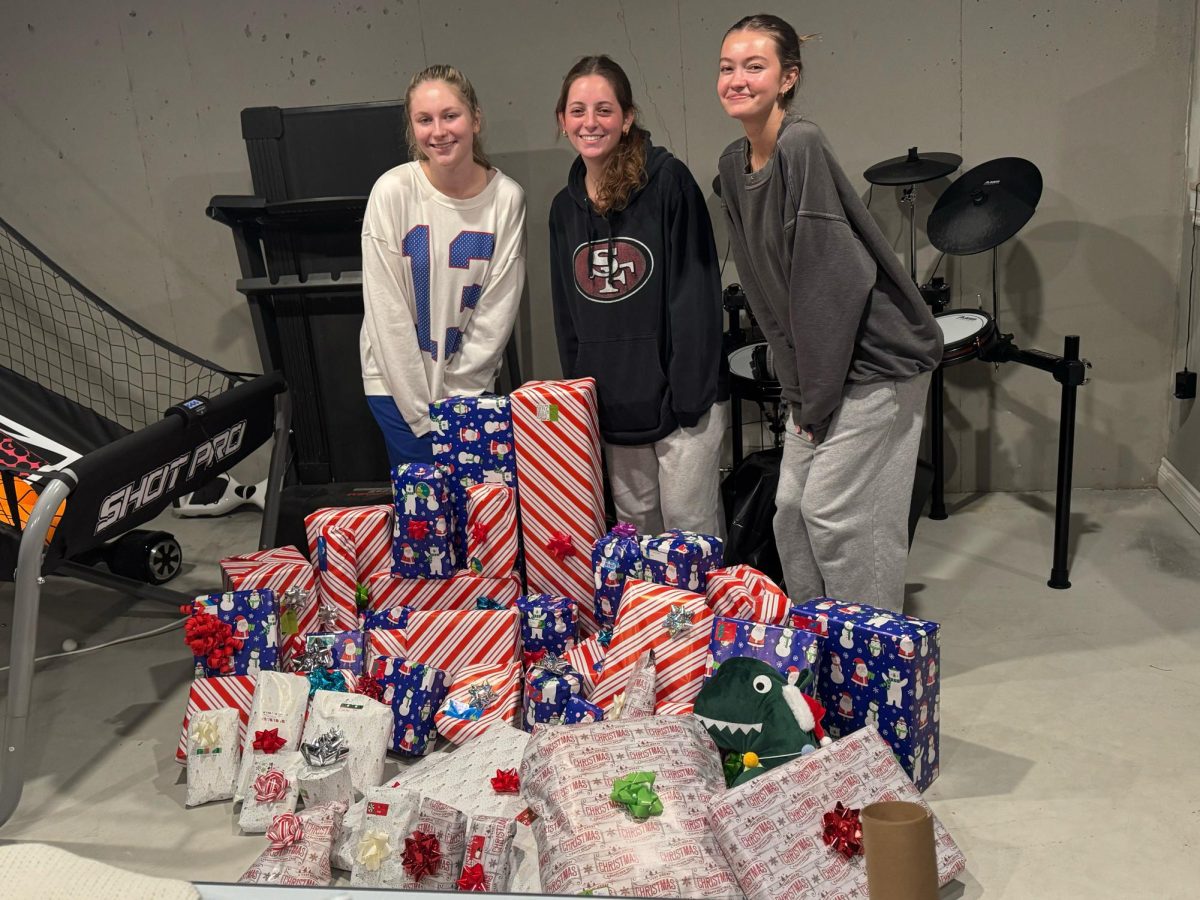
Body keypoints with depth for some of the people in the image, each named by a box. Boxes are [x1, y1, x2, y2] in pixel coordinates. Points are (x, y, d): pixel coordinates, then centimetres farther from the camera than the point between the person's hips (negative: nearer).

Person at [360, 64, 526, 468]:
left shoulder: (507, 197, -7)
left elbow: (497, 312, -5)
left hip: (471, 383, 2)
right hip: (398, 378, -1)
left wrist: (453, 398, -7)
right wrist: (422, 410, -11)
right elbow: (387, 311, -10)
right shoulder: (392, 191, -11)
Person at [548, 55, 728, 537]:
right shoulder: (564, 207, 10)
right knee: (635, 531, 15)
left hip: (679, 398, -5)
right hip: (611, 407, 6)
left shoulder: (668, 181, -8)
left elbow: (696, 293, -11)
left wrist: (689, 395, -16)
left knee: (690, 529, 0)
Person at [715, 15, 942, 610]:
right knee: (791, 507, 11)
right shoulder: (733, 164, 6)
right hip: (817, 369, 8)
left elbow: (834, 282, -22)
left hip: (876, 360, -8)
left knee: (837, 514, -3)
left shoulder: (802, 146, -19)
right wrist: (797, 390, 7)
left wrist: (815, 398, -16)